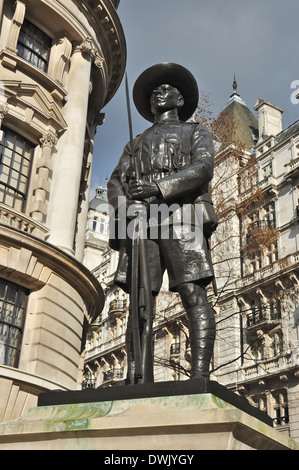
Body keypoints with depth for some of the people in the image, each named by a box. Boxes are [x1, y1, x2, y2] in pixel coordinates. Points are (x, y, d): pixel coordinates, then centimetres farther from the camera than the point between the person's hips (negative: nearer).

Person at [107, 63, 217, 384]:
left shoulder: (196, 132, 24)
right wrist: (123, 205, -7)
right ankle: (135, 380, -15)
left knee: (194, 297, -14)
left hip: (182, 216, -3)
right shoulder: (137, 142, 35)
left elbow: (203, 168, 1)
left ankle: (199, 377, -19)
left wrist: (157, 187, -15)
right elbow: (116, 181, 18)